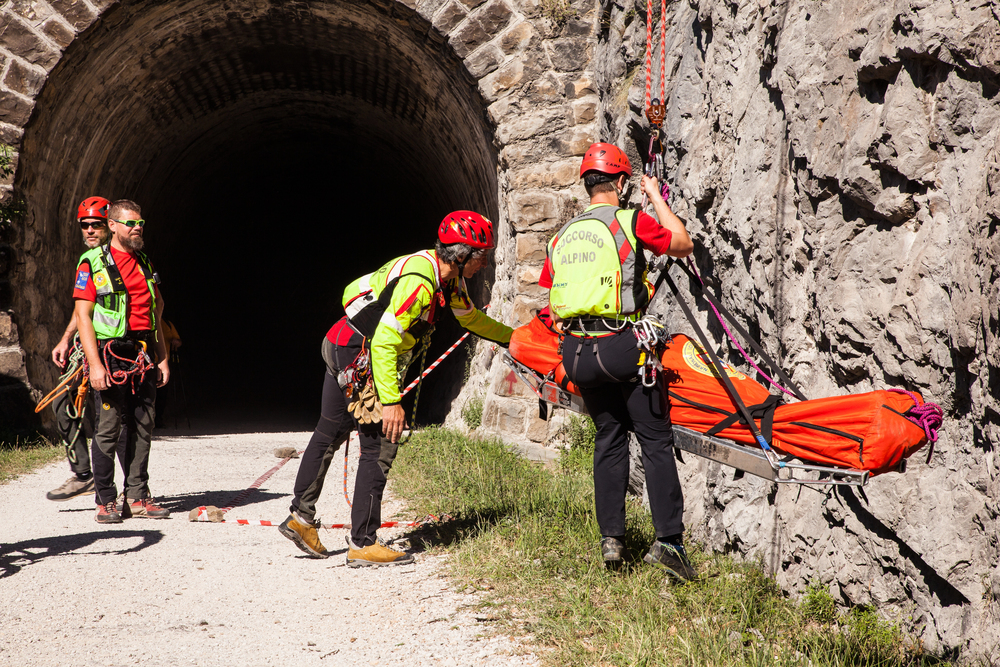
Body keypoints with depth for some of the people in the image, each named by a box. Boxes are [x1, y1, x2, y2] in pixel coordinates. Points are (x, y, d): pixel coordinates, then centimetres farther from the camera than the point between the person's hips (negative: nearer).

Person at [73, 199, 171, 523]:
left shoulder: (144, 263, 15)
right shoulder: (93, 263, -3)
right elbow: (83, 315, -8)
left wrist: (162, 357, 13)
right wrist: (95, 363, -16)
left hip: (142, 356, 6)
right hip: (110, 354, -5)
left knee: (142, 428, 5)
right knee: (108, 428, -4)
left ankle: (137, 497, 11)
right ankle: (106, 501, 3)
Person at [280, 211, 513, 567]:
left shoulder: (449, 277, 3)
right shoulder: (418, 282, -27)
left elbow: (471, 317, 22)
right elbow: (384, 343, -31)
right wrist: (390, 402, -31)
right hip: (359, 355, -11)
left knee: (329, 433, 18)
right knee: (381, 444, -7)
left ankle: (301, 517, 31)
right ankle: (363, 544, -3)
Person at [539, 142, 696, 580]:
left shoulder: (561, 237, 13)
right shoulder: (631, 221, -4)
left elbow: (553, 307, 16)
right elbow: (684, 244, 8)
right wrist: (657, 198, 16)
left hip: (578, 351, 5)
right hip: (623, 346, -5)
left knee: (609, 440, 16)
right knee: (656, 441, 0)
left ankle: (611, 539, 15)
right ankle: (668, 540, -5)